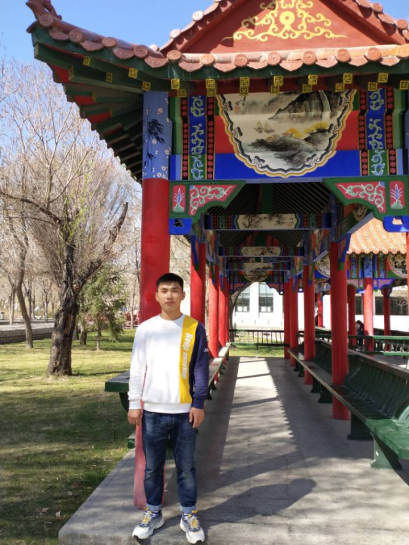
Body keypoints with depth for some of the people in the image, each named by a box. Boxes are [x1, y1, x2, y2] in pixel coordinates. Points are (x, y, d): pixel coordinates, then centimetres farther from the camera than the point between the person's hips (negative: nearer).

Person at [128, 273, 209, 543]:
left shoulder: (195, 328, -2)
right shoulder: (145, 328, 1)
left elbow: (201, 369, -1)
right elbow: (137, 369, 3)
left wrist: (199, 403, -5)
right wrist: (134, 404, 1)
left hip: (184, 410, -1)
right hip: (153, 410, 1)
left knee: (186, 466, 10)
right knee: (152, 466, 13)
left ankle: (189, 514, 28)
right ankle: (153, 512, 31)